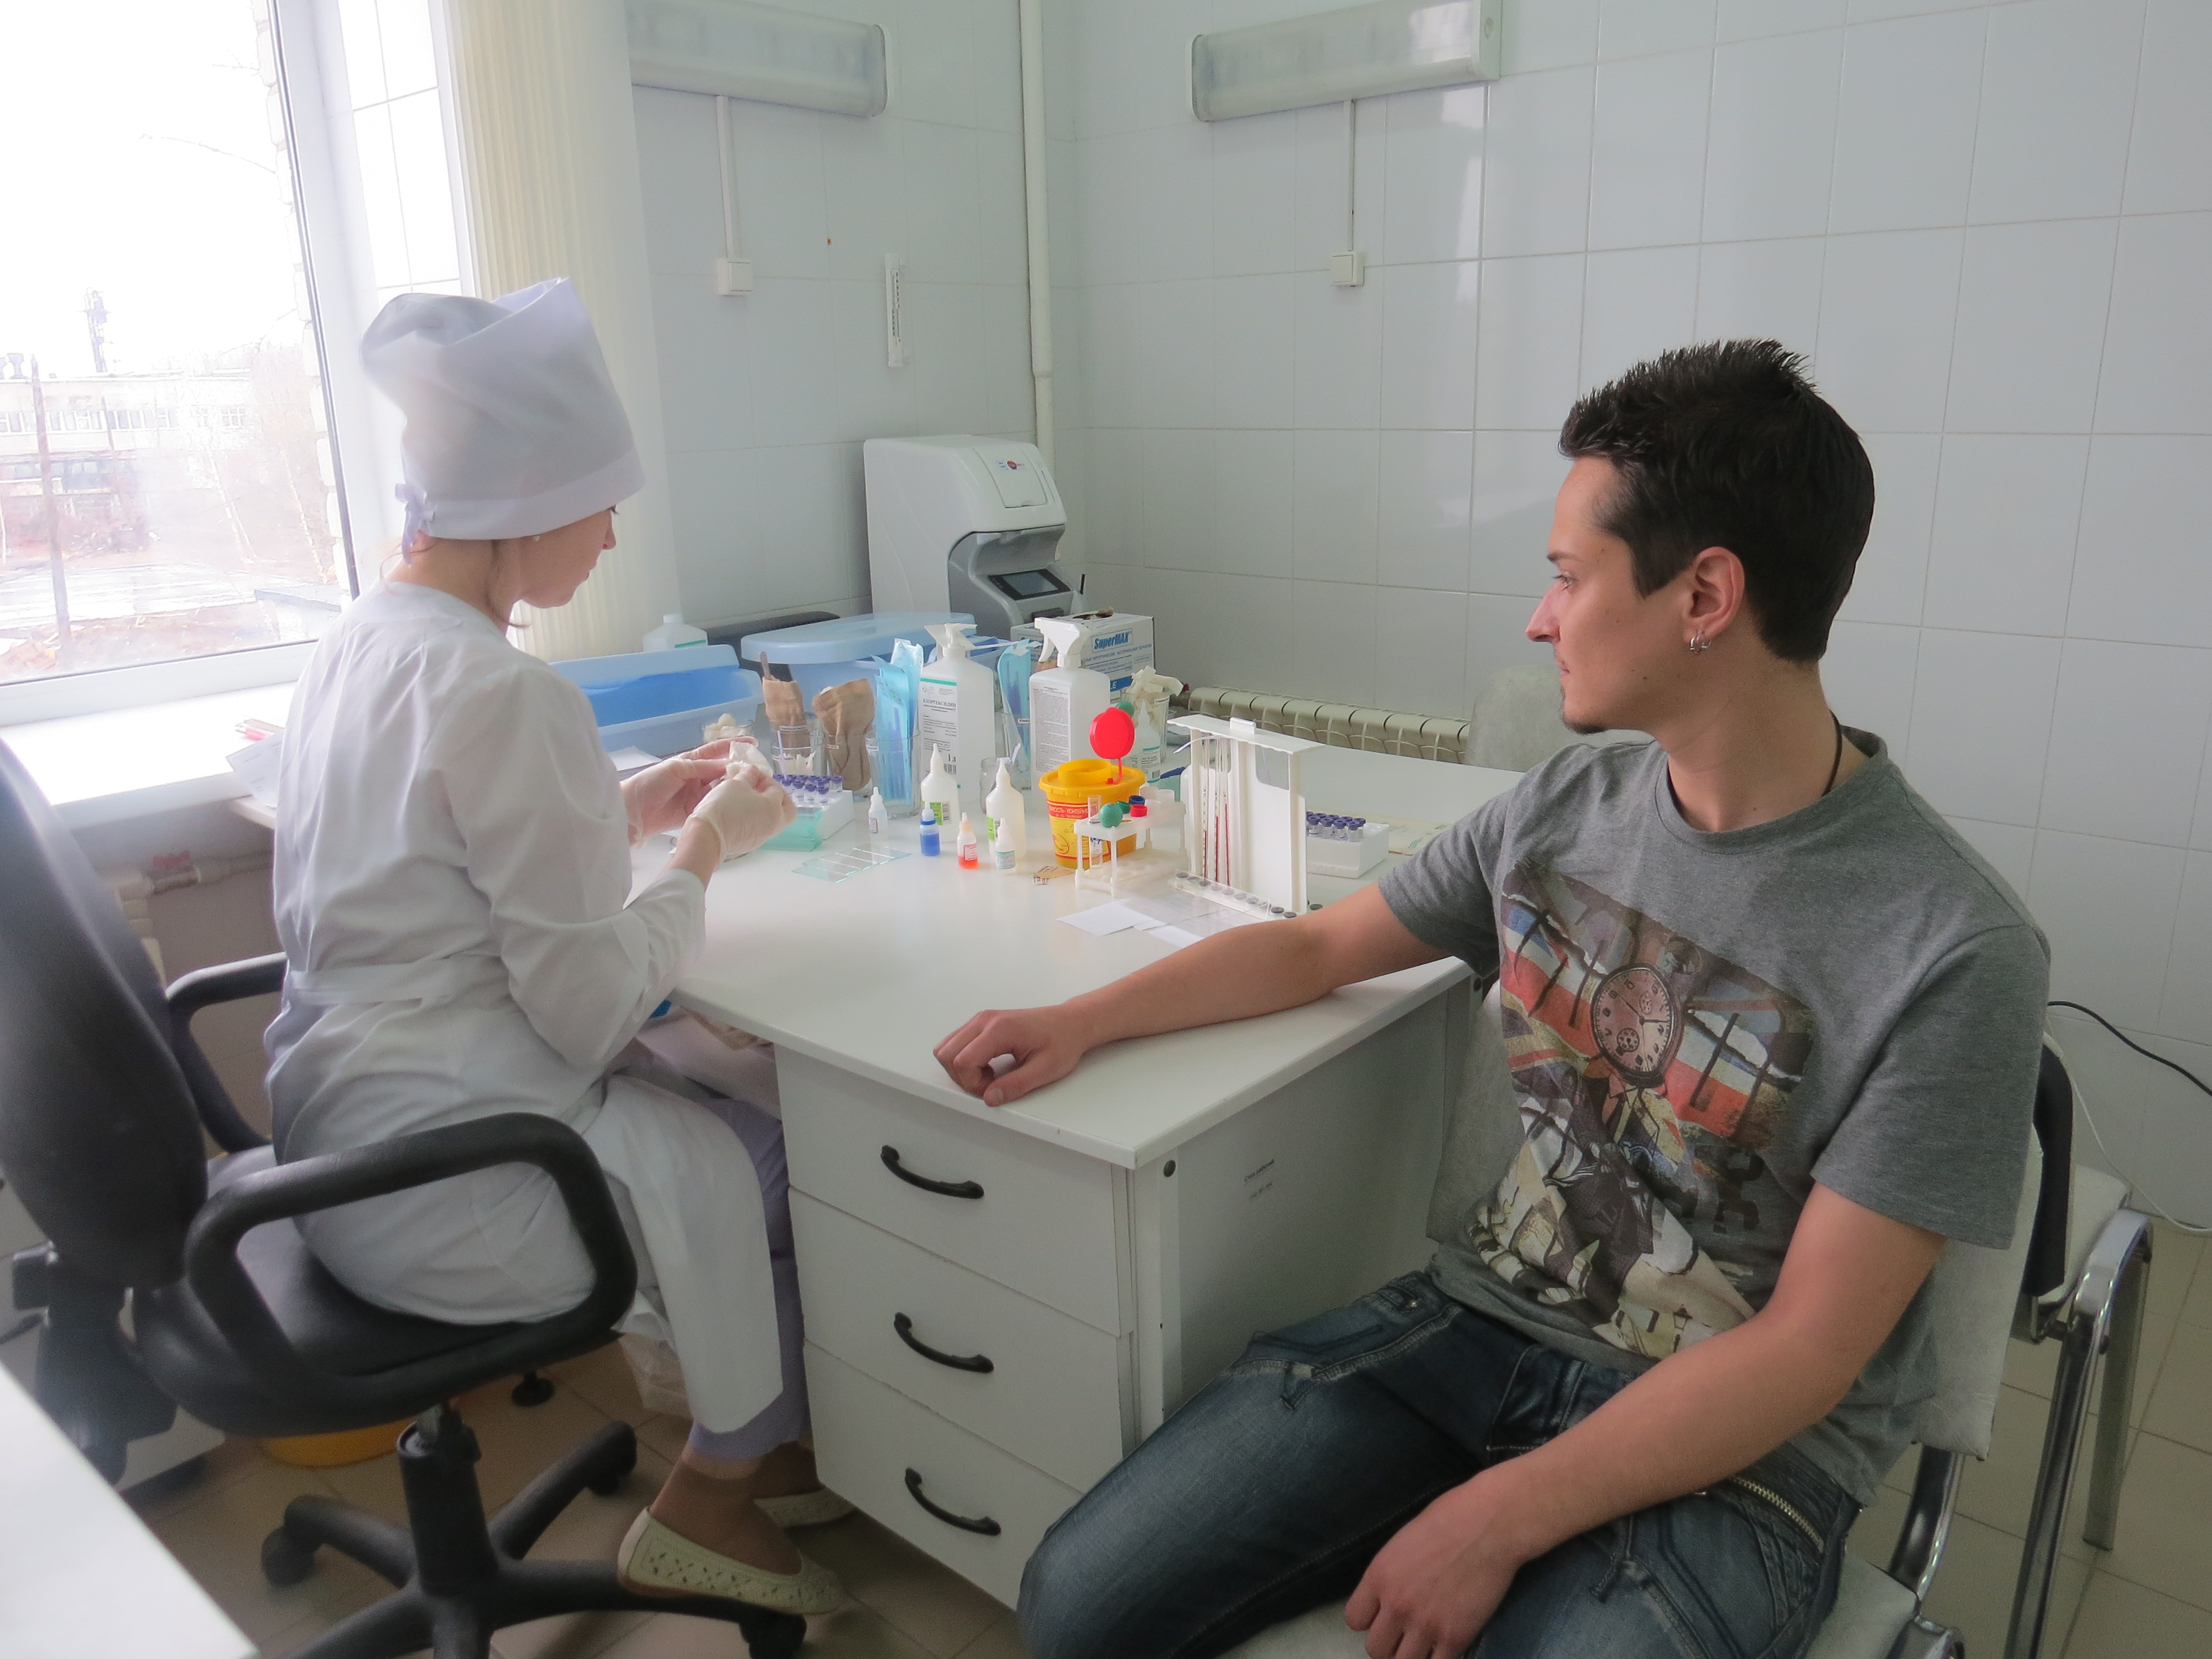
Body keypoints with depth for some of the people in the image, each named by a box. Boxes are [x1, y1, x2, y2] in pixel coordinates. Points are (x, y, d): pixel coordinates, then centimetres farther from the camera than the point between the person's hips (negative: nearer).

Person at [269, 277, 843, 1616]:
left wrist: (631, 810, 8)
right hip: (446, 1193, -9)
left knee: (735, 1104, 15)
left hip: (344, 1142, 9)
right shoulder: (505, 695, -25)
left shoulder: (361, 641, 5)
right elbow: (591, 1011, -21)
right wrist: (707, 846, -7)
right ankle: (714, 1494, 25)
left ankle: (747, 1439, 29)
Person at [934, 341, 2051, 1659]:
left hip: (1736, 1453, -4)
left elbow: (1808, 1349, -16)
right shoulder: (1567, 806, 0)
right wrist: (1081, 1021, 3)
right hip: (1476, 1321, 5)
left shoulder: (1954, 951, -17)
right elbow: (1317, 947, 11)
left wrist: (1497, 1521, -20)